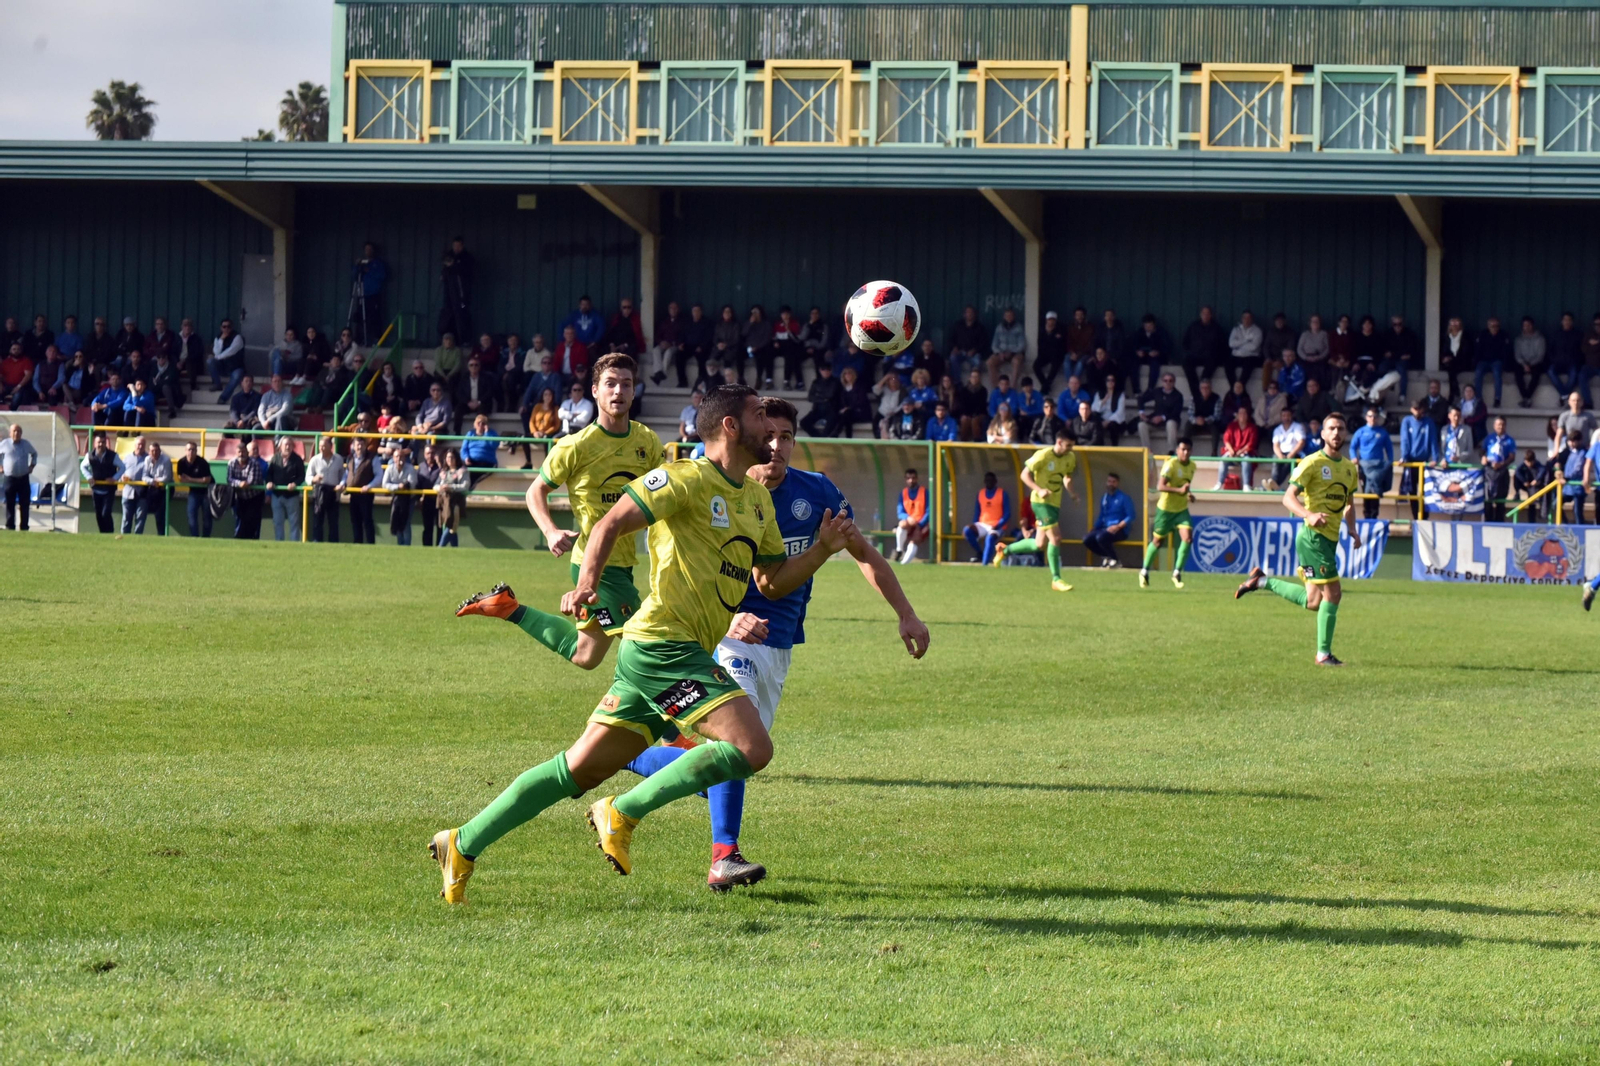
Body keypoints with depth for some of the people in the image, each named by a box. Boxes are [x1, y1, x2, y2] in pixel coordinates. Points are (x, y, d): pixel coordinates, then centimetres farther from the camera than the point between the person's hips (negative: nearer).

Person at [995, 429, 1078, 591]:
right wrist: (1039, 490, -26)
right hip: (1041, 501, -7)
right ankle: (1056, 579, -11)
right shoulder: (1043, 455, -15)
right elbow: (1025, 475, -12)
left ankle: (1004, 550, 31)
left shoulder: (1070, 458, 5)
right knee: (1055, 537, -16)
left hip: (1055, 503, 7)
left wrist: (1071, 493, 1)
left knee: (1039, 545, 10)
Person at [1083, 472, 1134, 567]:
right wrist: (1094, 529, 7)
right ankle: (1106, 557, 1)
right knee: (1087, 538, -16)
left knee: (1100, 537, -34)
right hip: (1105, 528, 7)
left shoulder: (1123, 498, -2)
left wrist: (1118, 526, -21)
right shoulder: (1104, 498, 18)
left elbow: (1130, 516, -9)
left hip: (1120, 530, -7)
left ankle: (1115, 560, -13)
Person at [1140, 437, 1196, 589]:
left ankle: (1177, 572, -4)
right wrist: (1179, 490, -40)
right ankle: (1144, 572, 27)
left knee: (1187, 537, -15)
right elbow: (1160, 486, -29)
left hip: (1182, 509, 5)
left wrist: (1187, 494, 7)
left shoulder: (1192, 466, 4)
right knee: (1157, 540, 7)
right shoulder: (1170, 465, -19)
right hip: (1166, 508, -5)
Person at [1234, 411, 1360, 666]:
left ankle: (1261, 581, 26)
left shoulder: (1349, 468, 15)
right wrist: (1309, 516, -30)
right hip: (1313, 537, -8)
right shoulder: (1313, 463, -8)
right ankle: (1323, 653, -3)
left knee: (1312, 602, 9)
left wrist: (1353, 530, 11)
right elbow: (1288, 497, -12)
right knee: (1331, 593, -12)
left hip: (1330, 539, 8)